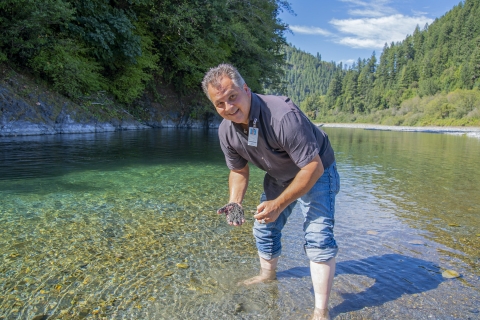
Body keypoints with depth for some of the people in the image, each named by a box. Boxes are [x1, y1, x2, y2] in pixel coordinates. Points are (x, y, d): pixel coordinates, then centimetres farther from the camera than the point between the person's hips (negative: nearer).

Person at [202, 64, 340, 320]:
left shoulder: (283, 115, -38)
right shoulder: (226, 131, -16)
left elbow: (313, 167, -33)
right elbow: (239, 171, -1)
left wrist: (279, 204, -34)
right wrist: (235, 203, -19)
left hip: (316, 172, -6)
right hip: (278, 177, 7)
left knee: (318, 236, -17)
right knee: (264, 228, 13)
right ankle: (268, 275, 40)